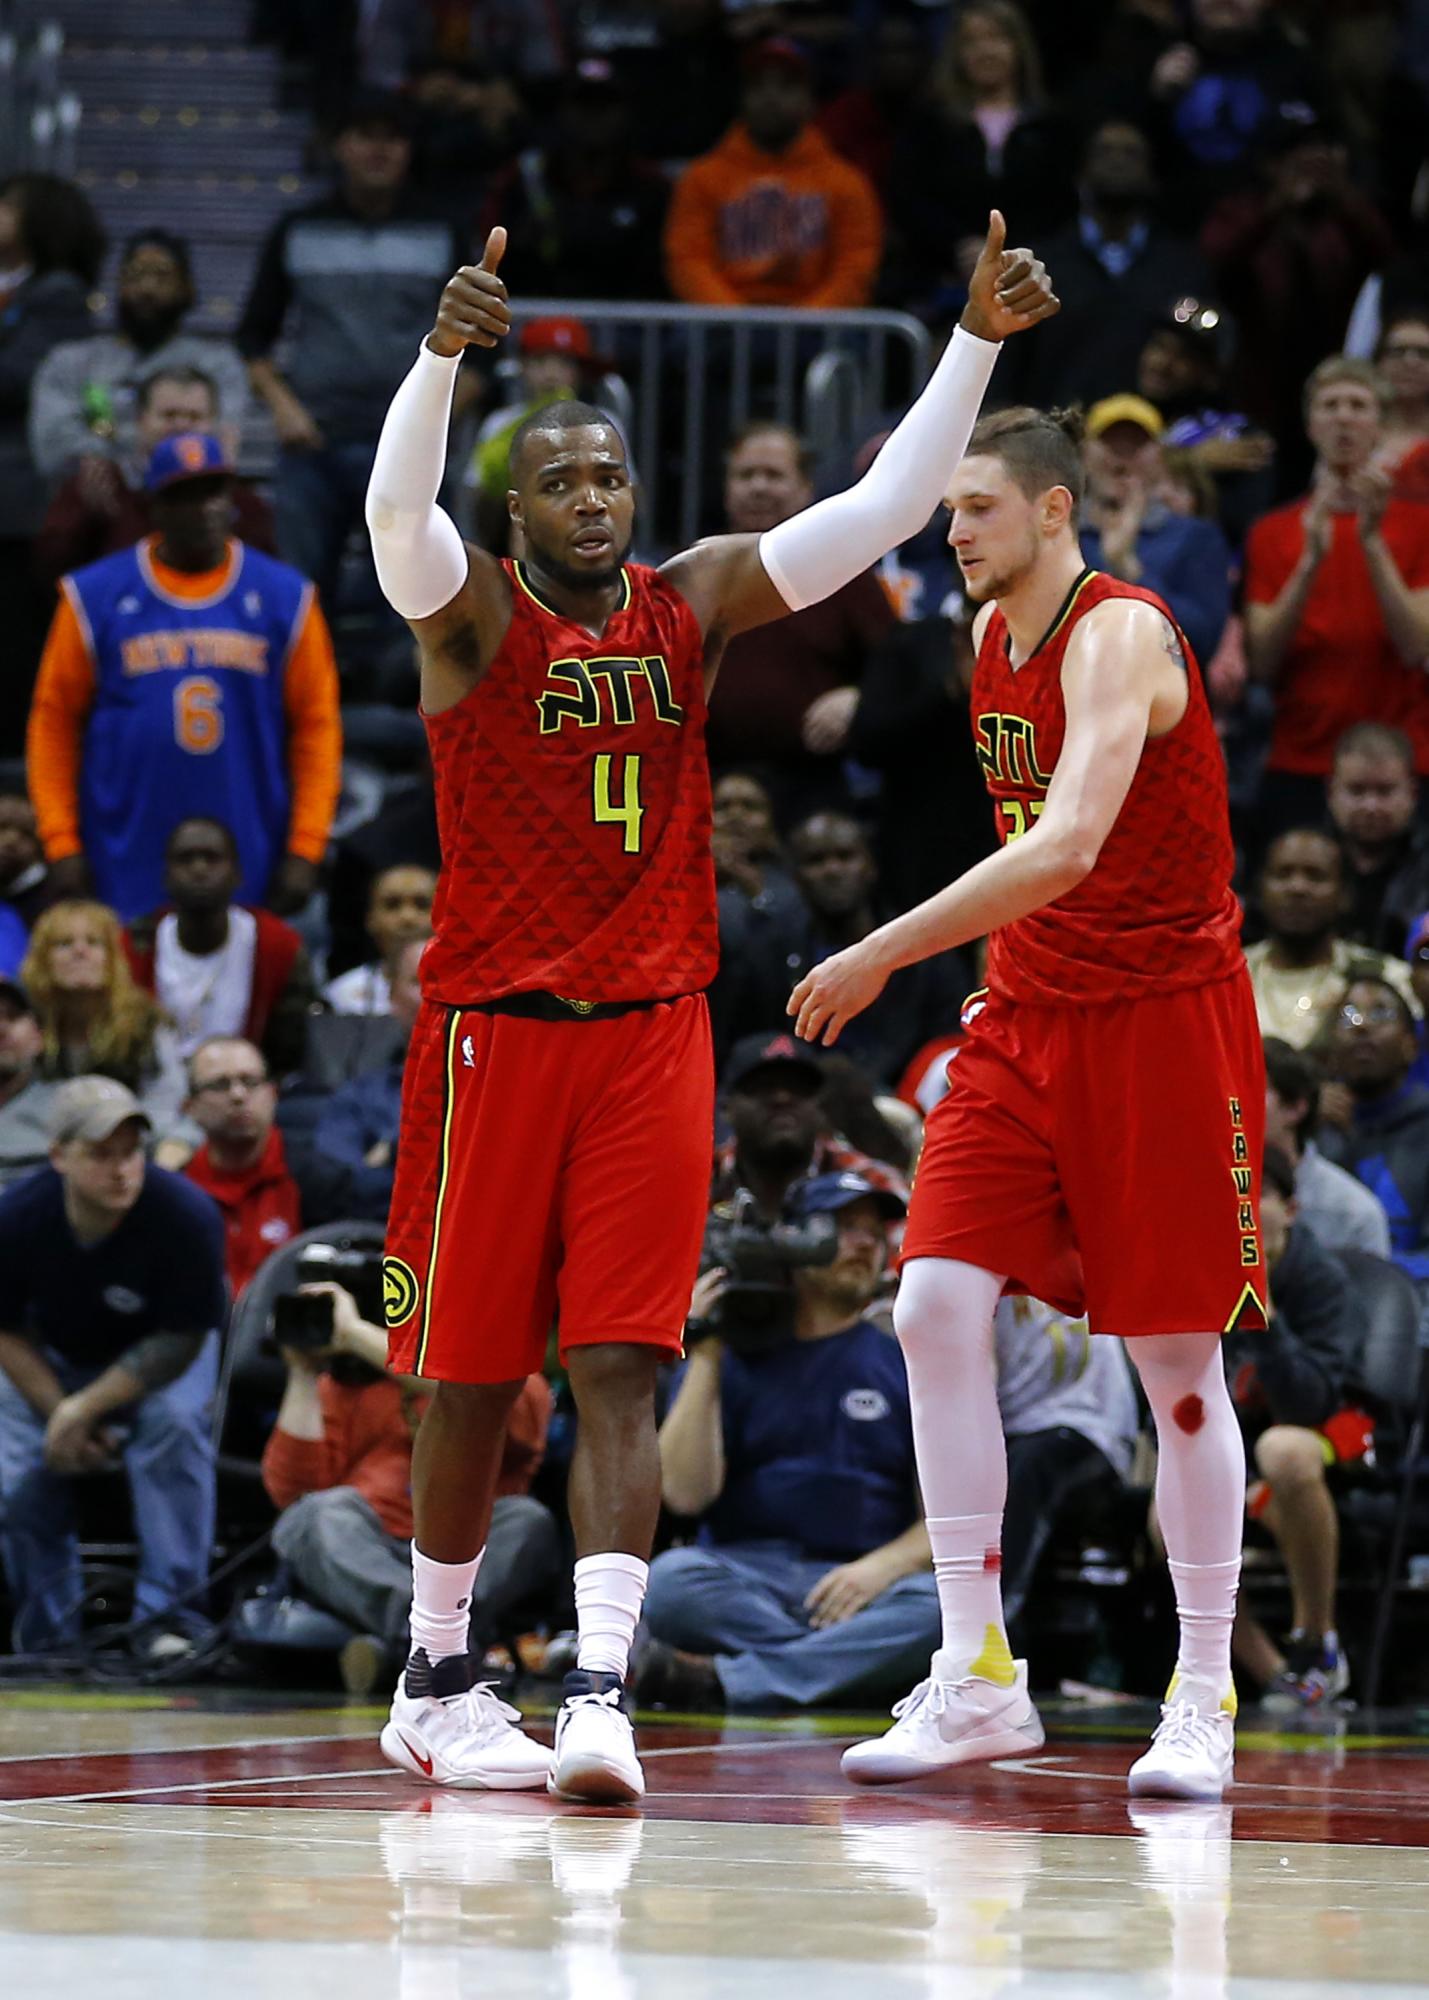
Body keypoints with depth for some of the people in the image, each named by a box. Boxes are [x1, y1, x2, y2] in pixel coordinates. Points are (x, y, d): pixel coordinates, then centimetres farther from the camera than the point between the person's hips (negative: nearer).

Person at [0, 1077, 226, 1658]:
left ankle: (170, 1615, -28)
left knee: (173, 1418, -33)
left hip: (159, 1359, -2)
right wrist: (60, 1413, -20)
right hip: (53, 1364, 2)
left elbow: (181, 1341, -22)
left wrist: (84, 1410, -25)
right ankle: (49, 1642, 7)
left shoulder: (186, 1216, -31)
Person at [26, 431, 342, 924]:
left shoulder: (285, 597, 6)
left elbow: (316, 725, 5)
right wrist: (61, 844, -2)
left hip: (250, 864, 1)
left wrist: (304, 850, -2)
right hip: (130, 865, -1)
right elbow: (54, 720, 5)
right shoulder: (95, 597, 3)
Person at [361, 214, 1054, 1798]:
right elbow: (396, 507, -25)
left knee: (618, 1373, -6)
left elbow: (882, 509, 1)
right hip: (494, 1030, -2)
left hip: (652, 1039, 2)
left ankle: (597, 1696, -14)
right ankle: (433, 1688, 20)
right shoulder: (470, 612, -3)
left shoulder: (693, 604, 6)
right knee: (472, 1374, 6)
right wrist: (441, 354, -43)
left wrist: (978, 340, -11)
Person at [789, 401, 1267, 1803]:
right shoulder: (992, 634, 9)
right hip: (1026, 1016, 7)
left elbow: (1068, 848, -32)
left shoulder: (1120, 637, -17)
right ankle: (977, 1677, -4)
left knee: (1178, 1359, -1)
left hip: (1162, 1020, -7)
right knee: (938, 1307, -8)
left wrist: (884, 954, -32)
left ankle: (1204, 1701, 9)